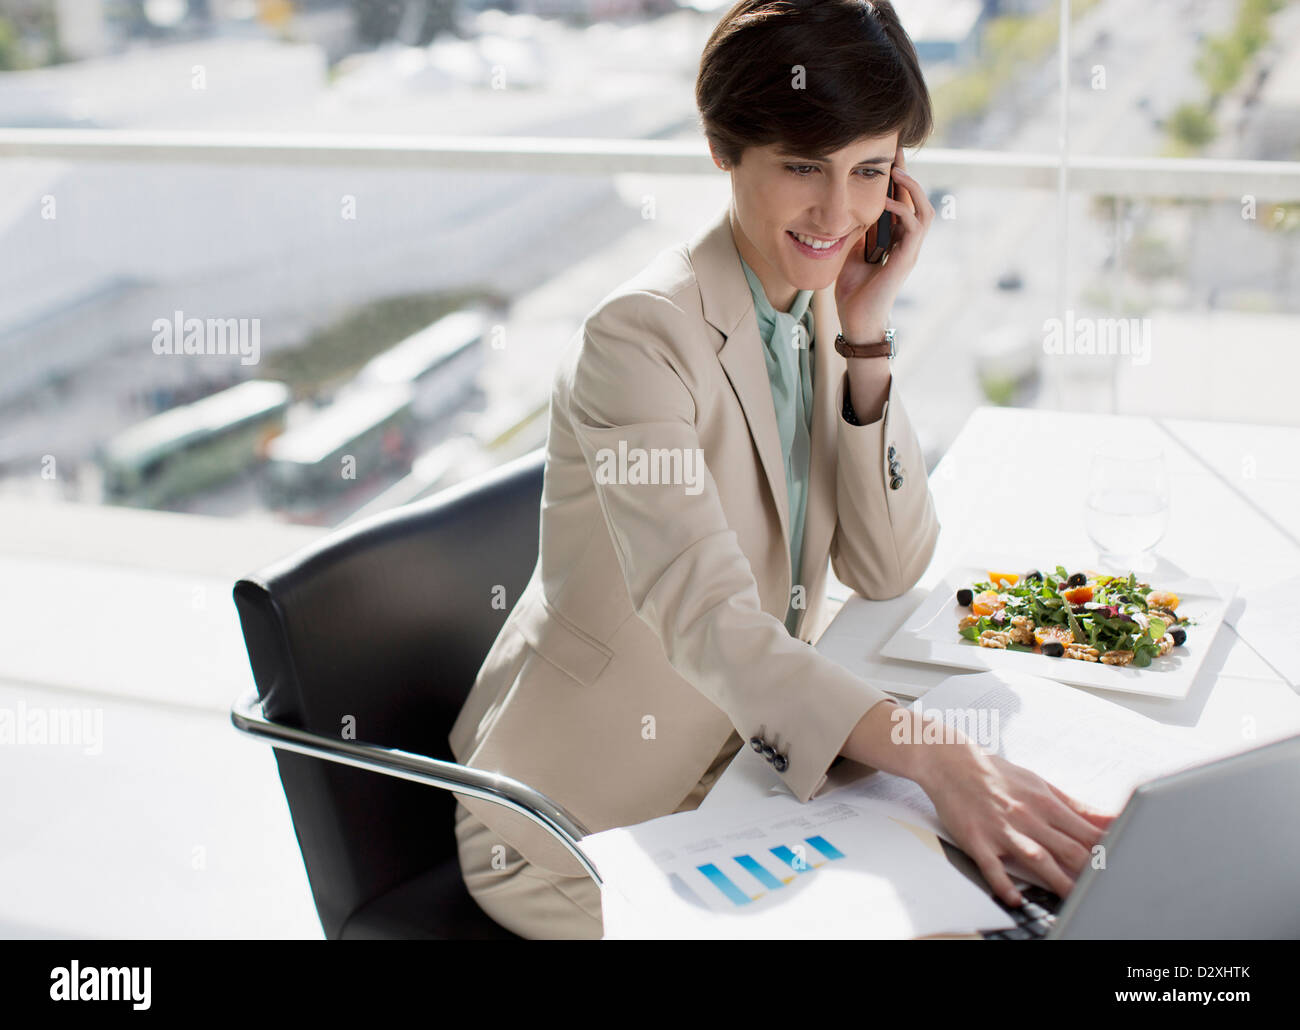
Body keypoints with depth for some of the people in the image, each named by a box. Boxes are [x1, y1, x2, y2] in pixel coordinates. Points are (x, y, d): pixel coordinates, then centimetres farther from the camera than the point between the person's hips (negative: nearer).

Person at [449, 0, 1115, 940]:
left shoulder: (822, 302, -1)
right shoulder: (642, 336, -24)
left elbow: (889, 573, -5)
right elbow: (708, 618, -35)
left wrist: (866, 333, -15)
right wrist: (937, 758, -48)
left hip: (749, 752, 7)